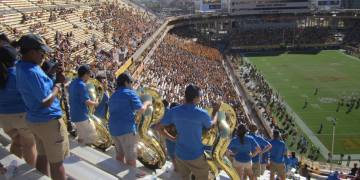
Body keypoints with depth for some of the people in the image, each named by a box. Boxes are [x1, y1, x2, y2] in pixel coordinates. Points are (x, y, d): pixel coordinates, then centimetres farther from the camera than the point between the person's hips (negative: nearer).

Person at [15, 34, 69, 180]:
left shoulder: (21, 67, 3)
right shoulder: (32, 72, -26)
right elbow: (46, 102, -23)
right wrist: (58, 83, -12)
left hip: (35, 120, 9)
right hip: (49, 121, -9)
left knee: (42, 156, 22)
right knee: (56, 162, 3)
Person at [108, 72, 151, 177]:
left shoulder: (112, 96, 17)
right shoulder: (130, 93, -8)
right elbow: (141, 110, -14)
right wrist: (146, 103, 5)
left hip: (113, 129, 8)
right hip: (126, 129, -8)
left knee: (120, 154, 20)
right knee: (131, 157, 1)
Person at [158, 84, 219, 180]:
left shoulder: (173, 111, -12)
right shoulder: (202, 113, -20)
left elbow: (160, 127, -2)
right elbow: (211, 125, 1)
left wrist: (171, 138, 7)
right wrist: (215, 111, 16)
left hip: (180, 154, 4)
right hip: (196, 156, -4)